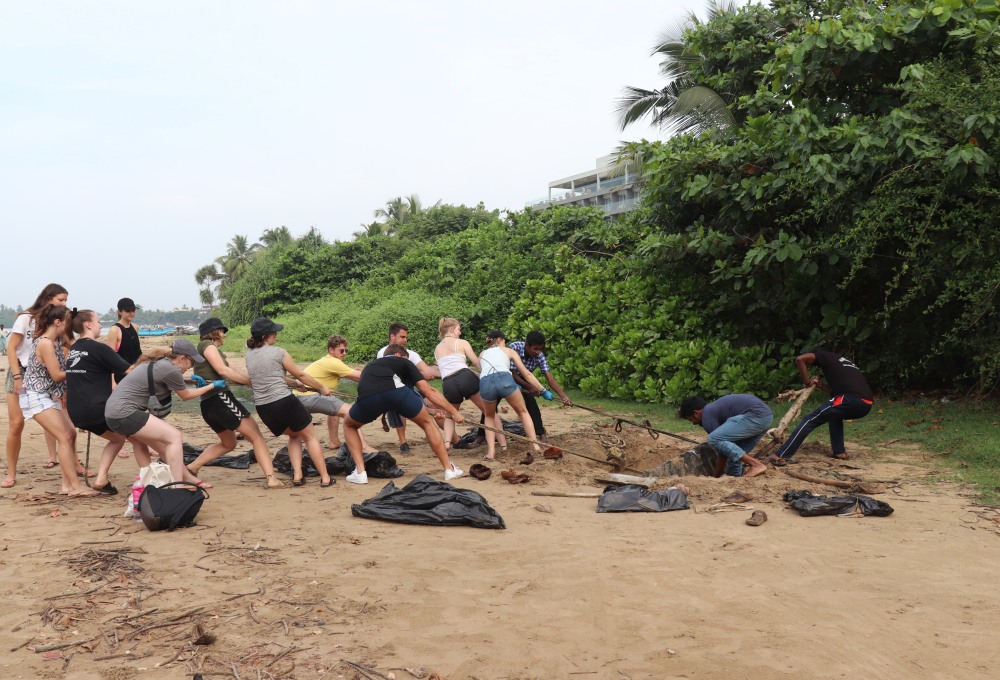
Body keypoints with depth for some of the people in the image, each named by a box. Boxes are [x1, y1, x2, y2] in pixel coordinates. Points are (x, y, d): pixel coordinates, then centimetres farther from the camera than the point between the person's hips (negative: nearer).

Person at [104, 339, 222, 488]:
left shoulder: (159, 361, 11)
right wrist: (212, 386, 13)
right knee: (174, 436, -9)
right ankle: (177, 486, -12)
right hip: (124, 413, -10)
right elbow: (186, 395, 3)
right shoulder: (170, 369, -15)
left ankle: (189, 478, 24)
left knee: (164, 447, 15)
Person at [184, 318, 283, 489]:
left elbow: (234, 371, 21)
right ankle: (270, 478, -19)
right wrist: (252, 382, -11)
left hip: (207, 406, 9)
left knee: (228, 443, 26)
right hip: (220, 398, -9)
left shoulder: (208, 348, 27)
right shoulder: (207, 344, 0)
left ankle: (191, 467, 17)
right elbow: (222, 370, -12)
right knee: (257, 437, -7)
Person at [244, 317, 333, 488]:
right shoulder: (278, 352, -6)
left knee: (294, 435, 27)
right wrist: (322, 387, 18)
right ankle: (325, 478, 8)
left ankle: (297, 475, 14)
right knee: (310, 437, 11)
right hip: (285, 402, -6)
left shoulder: (249, 355, 11)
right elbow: (301, 375, 3)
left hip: (263, 408, 6)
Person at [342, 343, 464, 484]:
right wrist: (453, 411, 32)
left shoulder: (370, 366, 45)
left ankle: (360, 472, 20)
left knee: (349, 425, 35)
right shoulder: (403, 362, 34)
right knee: (427, 422, 24)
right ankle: (449, 469, 22)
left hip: (367, 397, 2)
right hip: (395, 391, -2)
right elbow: (428, 391, 27)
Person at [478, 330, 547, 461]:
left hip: (485, 383, 2)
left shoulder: (482, 354, 36)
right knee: (523, 412, 24)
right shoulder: (508, 351, 29)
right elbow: (527, 374, 25)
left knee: (489, 416, 29)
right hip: (505, 380, -2)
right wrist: (542, 390, 31)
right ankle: (535, 445, 16)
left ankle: (491, 452, 15)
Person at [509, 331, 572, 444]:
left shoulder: (539, 356, -24)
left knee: (532, 406, -13)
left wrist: (563, 397, -39)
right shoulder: (515, 347, -35)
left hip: (522, 379, 3)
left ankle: (542, 434, -3)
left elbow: (550, 378, -28)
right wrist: (529, 387, -37)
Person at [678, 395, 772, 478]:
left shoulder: (707, 416, -3)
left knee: (714, 439, -12)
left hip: (755, 416, -10)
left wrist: (717, 476, 9)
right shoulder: (713, 408, 25)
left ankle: (756, 465, -12)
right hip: (766, 415, 10)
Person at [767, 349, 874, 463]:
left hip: (852, 400, -7)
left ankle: (780, 456, -7)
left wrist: (807, 381, 10)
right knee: (834, 414, 36)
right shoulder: (844, 362, 38)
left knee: (810, 420, -1)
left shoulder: (825, 356, 17)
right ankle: (839, 451, 26)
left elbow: (800, 359, 2)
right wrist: (822, 386, 27)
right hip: (867, 404, 7)